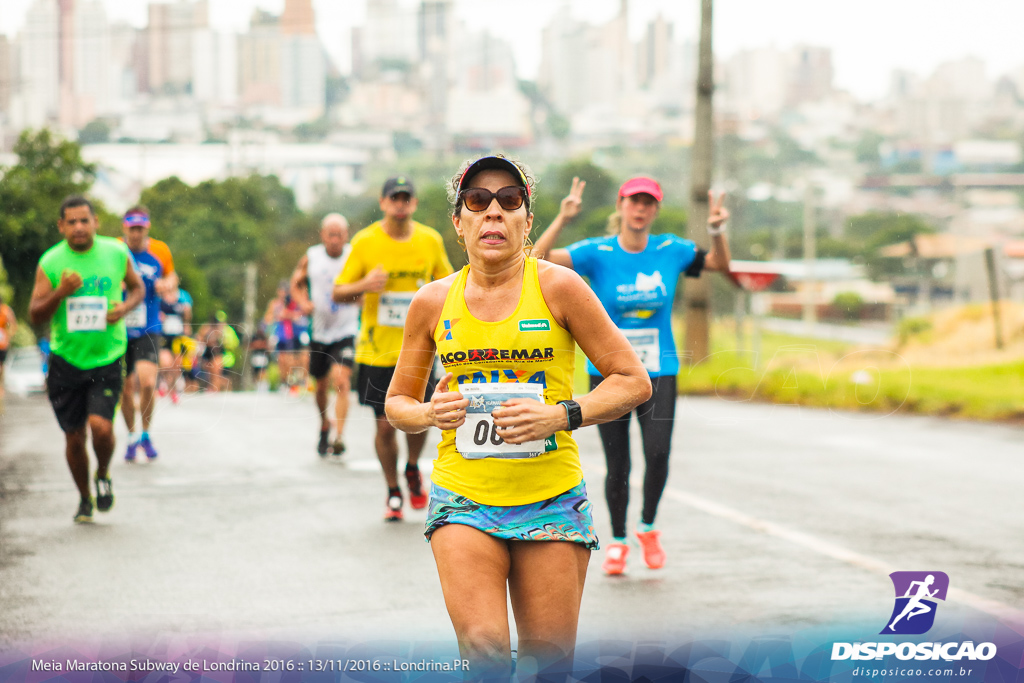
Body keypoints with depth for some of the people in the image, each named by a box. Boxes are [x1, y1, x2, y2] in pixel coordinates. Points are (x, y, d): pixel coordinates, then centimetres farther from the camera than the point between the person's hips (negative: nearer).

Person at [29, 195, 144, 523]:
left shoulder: (116, 253, -3)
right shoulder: (50, 262, -5)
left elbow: (138, 287, 15)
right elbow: (35, 316, -6)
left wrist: (125, 307, -7)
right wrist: (60, 293, -24)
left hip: (107, 359, -1)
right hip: (66, 360, 1)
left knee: (101, 426, -18)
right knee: (74, 437, 7)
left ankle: (103, 475, 14)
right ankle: (85, 499, 30)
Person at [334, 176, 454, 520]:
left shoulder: (431, 240, 2)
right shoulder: (365, 242, -4)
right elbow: (338, 293, -1)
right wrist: (364, 285, -21)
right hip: (377, 348, -1)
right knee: (385, 425, 0)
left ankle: (413, 469, 29)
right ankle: (393, 492, 21)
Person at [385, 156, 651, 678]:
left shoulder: (558, 287, -4)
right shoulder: (432, 302, 3)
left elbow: (634, 381, -1)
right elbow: (397, 403, 16)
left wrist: (561, 416, -16)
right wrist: (430, 414, -7)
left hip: (552, 500, -1)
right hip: (462, 498, 1)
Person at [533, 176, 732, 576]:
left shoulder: (671, 251, 1)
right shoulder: (597, 253, -6)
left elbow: (721, 264, 16)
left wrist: (717, 230, -2)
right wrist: (562, 219, -28)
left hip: (659, 372, 1)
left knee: (658, 452, -16)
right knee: (617, 464, 2)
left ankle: (648, 527, 11)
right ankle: (617, 541, 24)